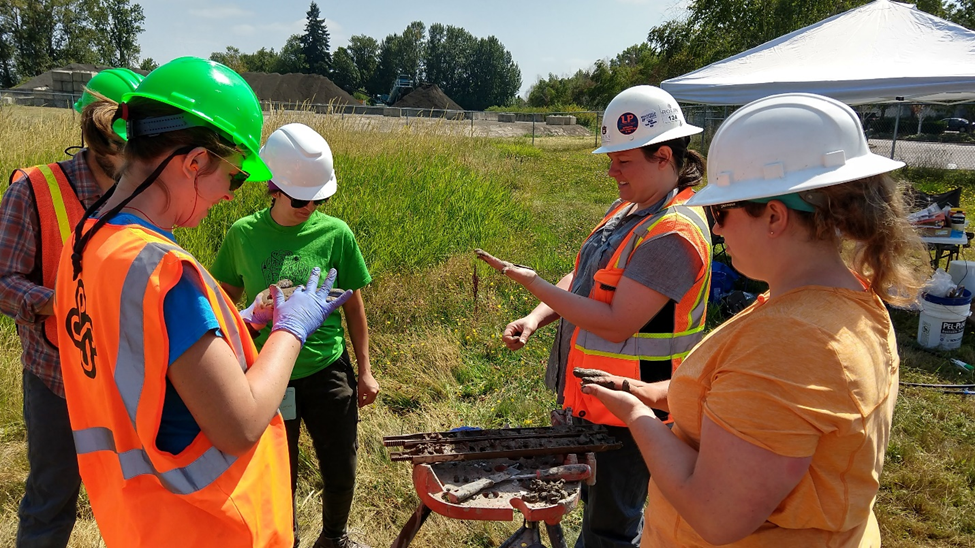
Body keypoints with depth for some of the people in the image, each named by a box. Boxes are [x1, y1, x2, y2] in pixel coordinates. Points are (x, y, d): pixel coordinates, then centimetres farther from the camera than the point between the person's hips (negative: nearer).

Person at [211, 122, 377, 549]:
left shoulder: (335, 234, -7)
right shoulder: (243, 234, -7)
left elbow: (353, 306, 1)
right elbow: (227, 302, 7)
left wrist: (365, 370, 3)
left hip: (328, 370, 0)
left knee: (341, 471, 13)